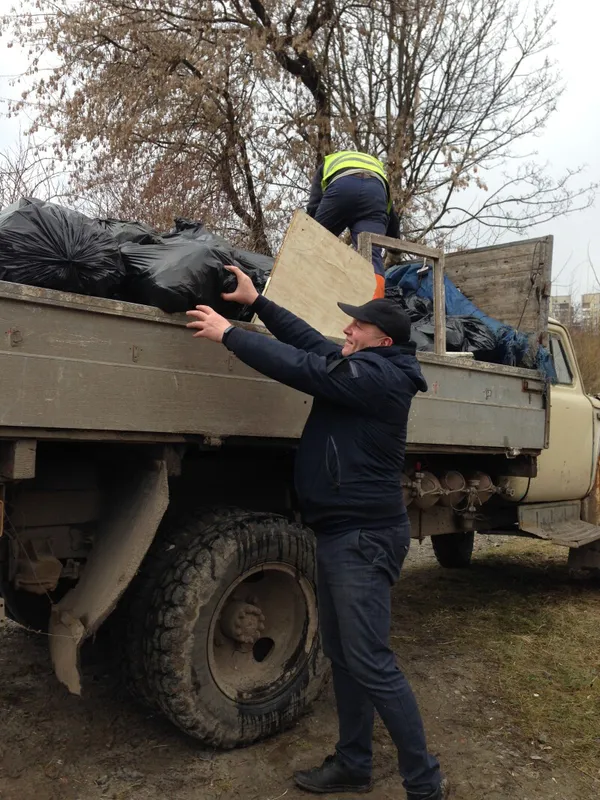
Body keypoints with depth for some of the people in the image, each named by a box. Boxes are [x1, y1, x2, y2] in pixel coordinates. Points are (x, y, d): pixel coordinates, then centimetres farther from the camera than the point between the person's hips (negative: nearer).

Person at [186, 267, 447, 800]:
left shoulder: (377, 374, -17)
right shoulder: (362, 366, 11)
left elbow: (299, 367, -20)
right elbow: (309, 342, 16)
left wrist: (228, 334, -11)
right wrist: (257, 302, 14)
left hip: (364, 536, -10)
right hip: (340, 532, 10)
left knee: (370, 664, -4)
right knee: (343, 657, 16)